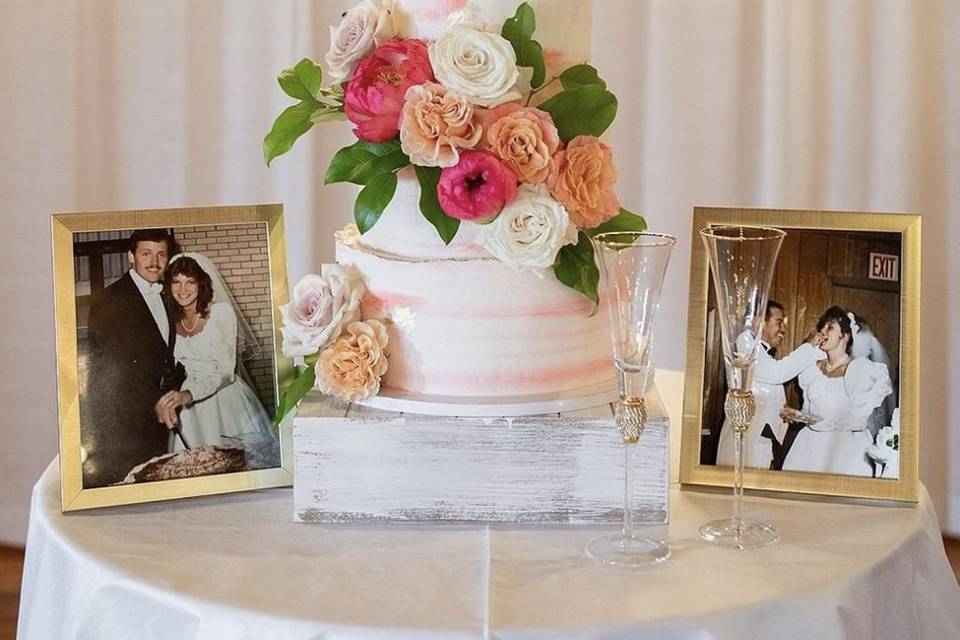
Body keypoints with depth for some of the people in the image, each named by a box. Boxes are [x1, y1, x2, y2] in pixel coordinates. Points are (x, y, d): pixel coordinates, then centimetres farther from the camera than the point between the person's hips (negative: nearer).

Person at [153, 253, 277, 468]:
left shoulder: (221, 312, -10)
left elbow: (226, 371, -16)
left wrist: (189, 395, -30)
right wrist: (164, 402, -10)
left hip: (225, 398, -3)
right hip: (191, 407, 3)